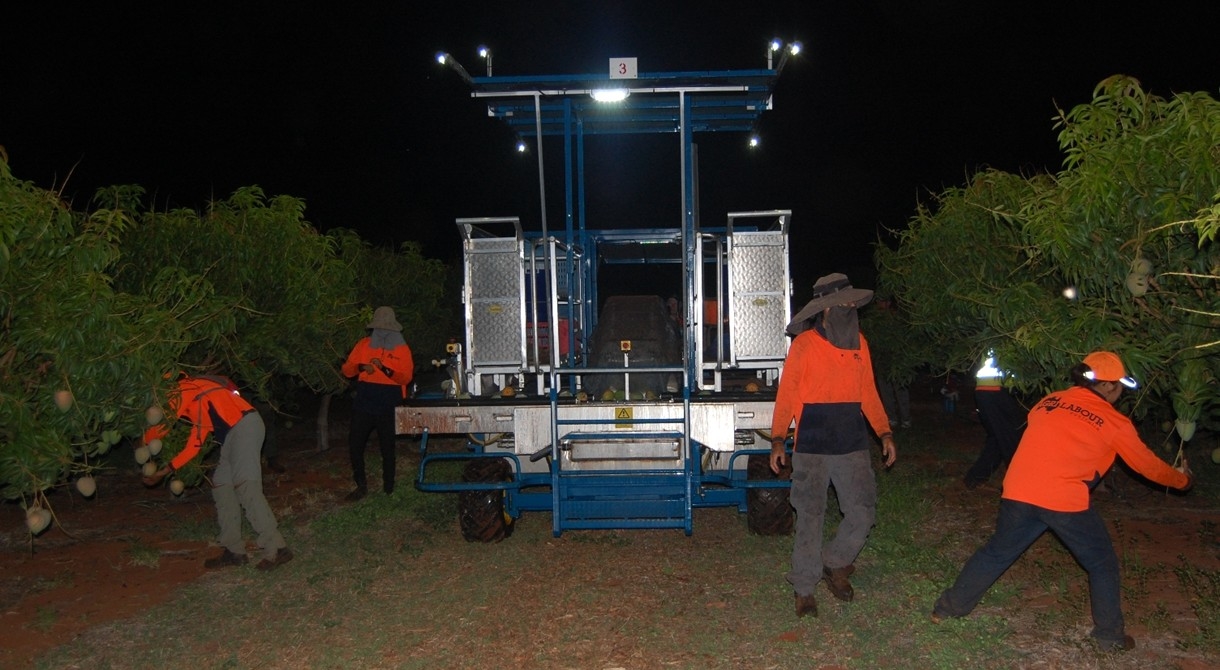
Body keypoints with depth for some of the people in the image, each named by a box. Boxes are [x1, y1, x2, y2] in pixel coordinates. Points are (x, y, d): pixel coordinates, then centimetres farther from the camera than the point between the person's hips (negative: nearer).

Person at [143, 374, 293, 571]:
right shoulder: (195, 405, 32)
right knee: (222, 486, 12)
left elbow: (161, 422, -5)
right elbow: (194, 446, 28)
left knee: (245, 486, -17)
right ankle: (234, 550, 15)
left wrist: (145, 444, 13)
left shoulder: (183, 389, 7)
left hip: (245, 425, -10)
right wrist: (164, 471, 28)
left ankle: (276, 548, -20)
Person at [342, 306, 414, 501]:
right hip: (364, 404, 3)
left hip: (389, 407, -2)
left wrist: (384, 368, -24)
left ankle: (388, 489, 16)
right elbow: (347, 370, 5)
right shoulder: (364, 344, 8)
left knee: (387, 448, 5)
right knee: (355, 444, 1)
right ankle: (361, 486, 17)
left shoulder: (401, 349, 1)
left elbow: (407, 377, -10)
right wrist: (361, 367, -16)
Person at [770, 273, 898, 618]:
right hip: (811, 446, -4)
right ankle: (804, 589, 16)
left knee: (863, 511, 3)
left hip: (852, 444, 4)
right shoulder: (804, 344, -6)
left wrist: (884, 432, 6)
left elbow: (867, 392, 14)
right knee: (810, 517, 1)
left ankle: (835, 564, 29)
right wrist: (778, 438, -11)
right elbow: (786, 393, -4)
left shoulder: (859, 343, 8)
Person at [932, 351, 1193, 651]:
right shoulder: (1115, 423, 6)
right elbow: (1147, 464, 18)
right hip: (1066, 501, -4)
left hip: (1019, 493, 4)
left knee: (996, 553, 20)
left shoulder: (1048, 402, 16)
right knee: (1102, 564, 19)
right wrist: (1181, 479, 36)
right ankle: (1110, 636, 27)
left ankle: (950, 607, 27)